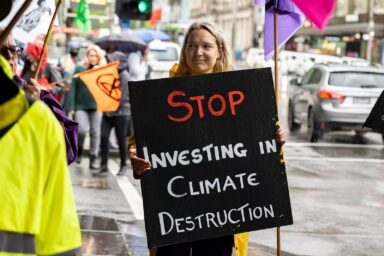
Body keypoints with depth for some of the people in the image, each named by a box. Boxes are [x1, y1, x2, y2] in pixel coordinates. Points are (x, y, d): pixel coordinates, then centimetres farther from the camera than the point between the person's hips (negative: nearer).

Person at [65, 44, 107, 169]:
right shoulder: (79, 68, 3)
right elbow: (73, 88, 1)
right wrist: (71, 107, -4)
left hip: (97, 106, 2)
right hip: (81, 105, -2)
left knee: (95, 132, 2)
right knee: (82, 129, -13)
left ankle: (93, 160, 11)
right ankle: (79, 150, 16)